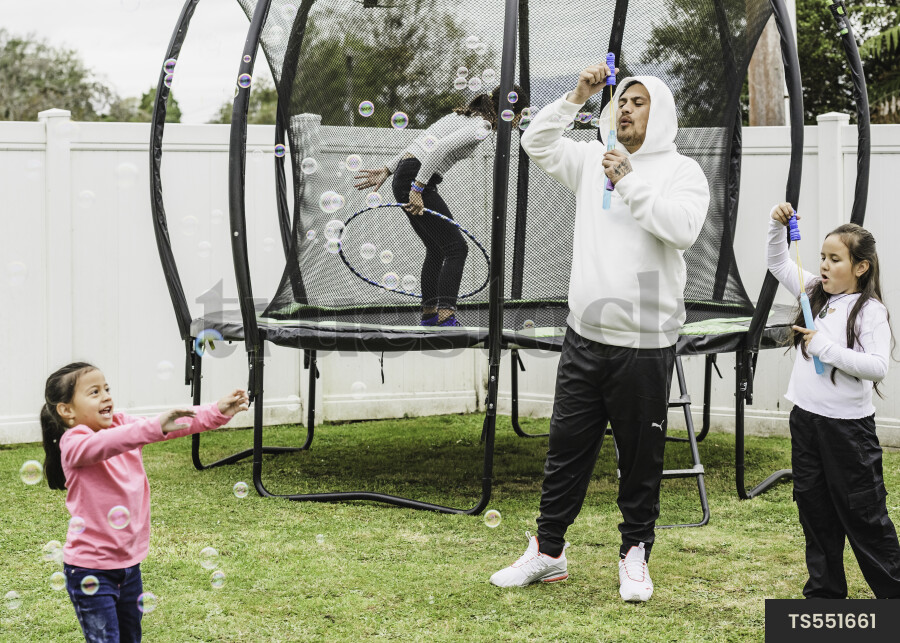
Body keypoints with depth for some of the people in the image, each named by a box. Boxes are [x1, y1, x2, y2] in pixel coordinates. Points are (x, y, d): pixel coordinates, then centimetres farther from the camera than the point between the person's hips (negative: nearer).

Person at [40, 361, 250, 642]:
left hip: (129, 562, 7)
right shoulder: (73, 444, -18)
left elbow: (176, 424, -2)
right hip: (91, 570, -7)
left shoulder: (122, 425, 3)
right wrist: (155, 427, -52)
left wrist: (219, 412, -16)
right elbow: (101, 445, -40)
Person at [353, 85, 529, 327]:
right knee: (456, 248, -9)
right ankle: (446, 317, -16)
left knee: (437, 249, 18)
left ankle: (429, 314, 25)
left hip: (403, 177, 10)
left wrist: (387, 170, 21)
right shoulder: (480, 128, -11)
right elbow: (439, 149, -24)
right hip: (414, 182, -10)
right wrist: (417, 189, -25)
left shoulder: (463, 115, 19)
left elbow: (421, 142, 20)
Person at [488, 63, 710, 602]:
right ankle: (548, 552, 20)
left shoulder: (681, 171, -3)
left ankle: (636, 557, 20)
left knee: (641, 458, 5)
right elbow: (536, 143, 11)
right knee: (567, 449, 10)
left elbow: (683, 228, -20)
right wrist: (577, 97, 0)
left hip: (645, 343, -4)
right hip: (585, 336, 4)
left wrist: (630, 182, -19)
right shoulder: (595, 159, 12)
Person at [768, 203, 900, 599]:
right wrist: (778, 226, 0)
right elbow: (778, 263, 16)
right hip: (806, 419, 7)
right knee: (814, 509, 13)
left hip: (848, 425, -7)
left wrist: (827, 348, -23)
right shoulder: (816, 294, 7)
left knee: (862, 513, 1)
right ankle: (825, 591, 24)